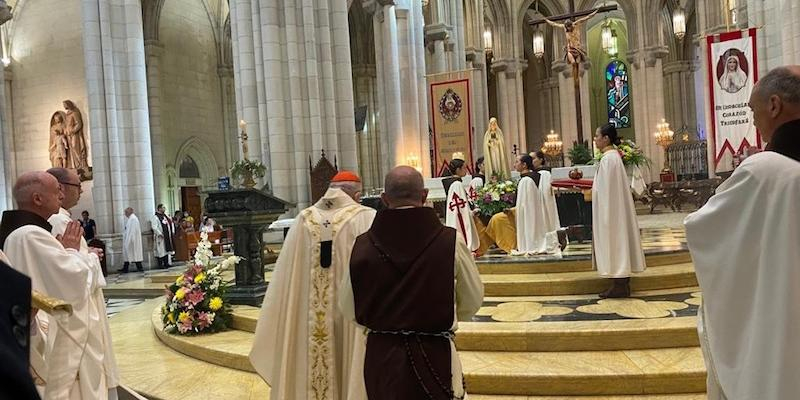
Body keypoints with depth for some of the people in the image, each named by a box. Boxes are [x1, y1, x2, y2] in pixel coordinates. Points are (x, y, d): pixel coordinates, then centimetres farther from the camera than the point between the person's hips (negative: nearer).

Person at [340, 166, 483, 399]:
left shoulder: (363, 245, -11)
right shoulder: (451, 241, -15)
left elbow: (348, 308, 0)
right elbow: (472, 301, -2)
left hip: (380, 356, 2)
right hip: (435, 356, -2)